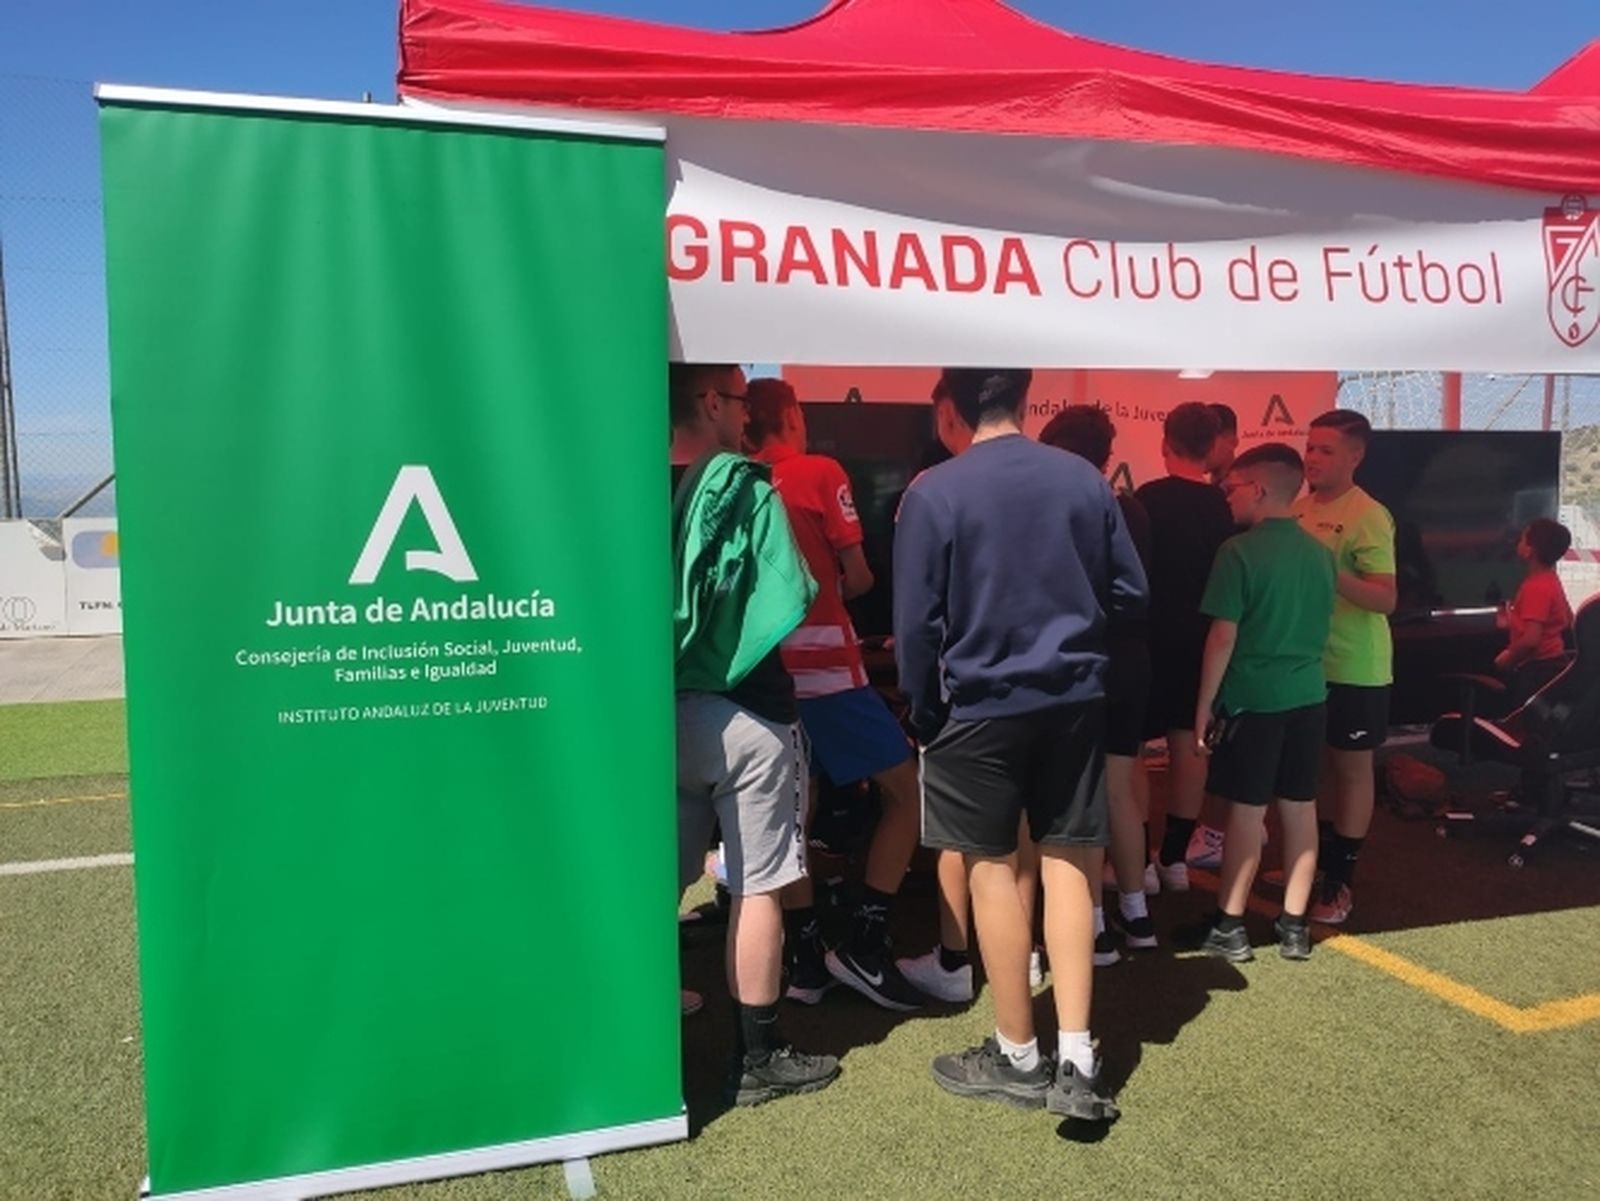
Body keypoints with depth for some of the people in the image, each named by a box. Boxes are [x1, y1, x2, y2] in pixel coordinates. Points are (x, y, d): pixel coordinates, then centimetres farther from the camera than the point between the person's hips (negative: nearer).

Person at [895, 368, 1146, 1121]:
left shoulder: (933, 493, -11)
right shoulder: (1084, 479, 0)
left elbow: (917, 622, -9)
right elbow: (1131, 595, 6)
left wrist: (923, 714, 4)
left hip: (979, 704, -3)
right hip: (1074, 698, 4)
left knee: (991, 868, 9)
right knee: (1068, 862, 11)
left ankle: (1018, 1057, 21)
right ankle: (1076, 1061, 11)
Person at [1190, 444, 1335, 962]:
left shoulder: (1240, 551, -13)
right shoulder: (1319, 552, 6)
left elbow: (1224, 636, -14)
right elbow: (1320, 626, 16)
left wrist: (1204, 703, -8)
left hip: (1252, 698, -6)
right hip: (1308, 696, 6)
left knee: (1247, 811, 1)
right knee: (1300, 808, 10)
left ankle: (1229, 928, 10)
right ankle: (1294, 926, 19)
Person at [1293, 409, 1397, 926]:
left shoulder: (1368, 517, -16)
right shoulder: (1299, 508, 4)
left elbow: (1385, 599, -22)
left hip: (1354, 669, -6)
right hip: (1308, 660, 7)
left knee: (1352, 767, 5)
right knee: (1319, 762, 17)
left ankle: (1341, 882, 15)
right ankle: (1319, 859, 32)